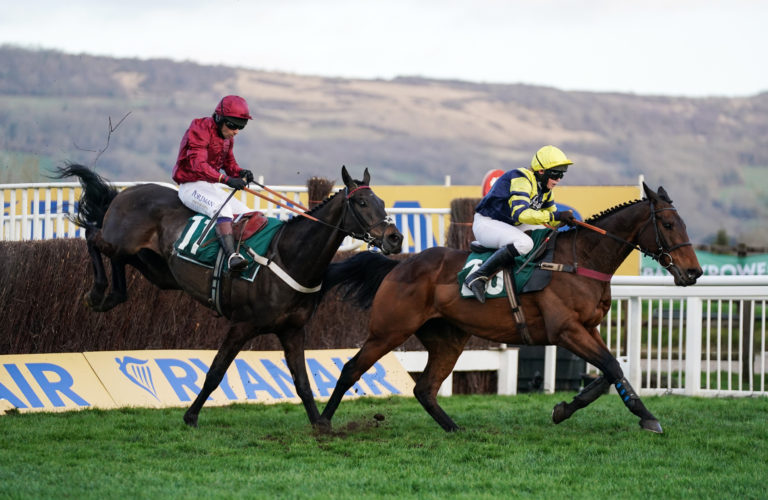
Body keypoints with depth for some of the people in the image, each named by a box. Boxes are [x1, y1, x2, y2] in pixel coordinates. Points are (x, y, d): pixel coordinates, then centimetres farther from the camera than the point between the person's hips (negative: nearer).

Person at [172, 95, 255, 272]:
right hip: (191, 186, -10)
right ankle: (232, 255, -49)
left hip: (213, 187, 10)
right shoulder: (200, 131, -18)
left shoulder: (227, 137, 11)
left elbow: (229, 164, 17)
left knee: (247, 214, -2)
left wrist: (241, 173, -8)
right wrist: (226, 179, -41)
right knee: (222, 207, -34)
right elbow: (198, 165, -30)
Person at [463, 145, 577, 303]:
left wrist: (565, 220, -5)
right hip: (486, 223, -10)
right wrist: (556, 216, -39)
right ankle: (477, 277, -36)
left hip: (509, 225, 10)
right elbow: (520, 213, -37)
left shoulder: (544, 188, 8)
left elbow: (552, 221, 18)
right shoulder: (521, 180, -23)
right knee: (524, 243, -36)